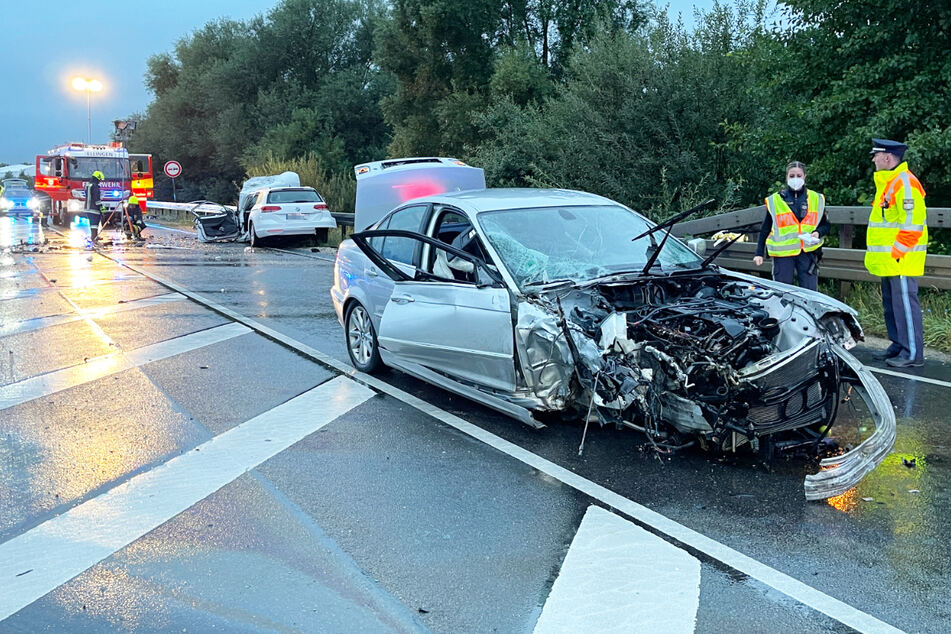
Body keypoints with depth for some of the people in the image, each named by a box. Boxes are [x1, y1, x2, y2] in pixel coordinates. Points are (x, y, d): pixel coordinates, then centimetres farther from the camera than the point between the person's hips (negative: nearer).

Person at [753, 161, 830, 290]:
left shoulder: (816, 199, 11)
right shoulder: (775, 200, 6)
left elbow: (825, 225, 16)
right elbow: (765, 230, 8)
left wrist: (818, 233, -6)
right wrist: (759, 254, 3)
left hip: (808, 252, 1)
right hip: (783, 254, -1)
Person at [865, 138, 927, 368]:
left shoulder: (905, 183, -15)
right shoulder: (887, 182, 18)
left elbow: (912, 224, -21)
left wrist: (897, 252, -20)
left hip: (901, 259, -11)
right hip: (888, 261, 11)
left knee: (904, 302, -9)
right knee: (891, 303, 15)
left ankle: (913, 353, -5)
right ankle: (898, 345, 25)